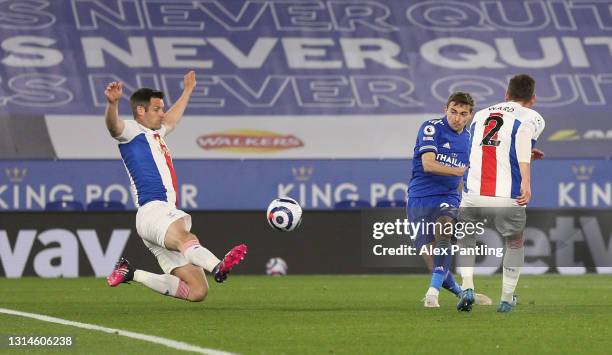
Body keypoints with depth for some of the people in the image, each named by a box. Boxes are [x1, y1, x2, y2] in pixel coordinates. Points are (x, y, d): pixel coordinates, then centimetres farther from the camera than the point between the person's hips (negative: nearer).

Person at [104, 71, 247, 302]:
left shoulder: (155, 134, 33)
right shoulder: (131, 131, 7)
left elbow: (171, 120, 56)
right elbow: (114, 126, -17)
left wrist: (187, 90, 67)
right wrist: (113, 103, -37)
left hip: (170, 217, 9)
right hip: (153, 211, -9)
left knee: (198, 291, -3)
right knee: (183, 236, -42)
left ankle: (131, 274, 8)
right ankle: (218, 266, -72)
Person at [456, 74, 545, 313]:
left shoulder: (480, 115, 20)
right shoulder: (532, 118, 6)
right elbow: (524, 136, -17)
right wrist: (526, 181, -25)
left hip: (473, 195, 2)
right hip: (508, 198, -2)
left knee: (465, 239, 29)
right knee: (515, 242, 26)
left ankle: (467, 288, 10)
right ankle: (507, 299, 32)